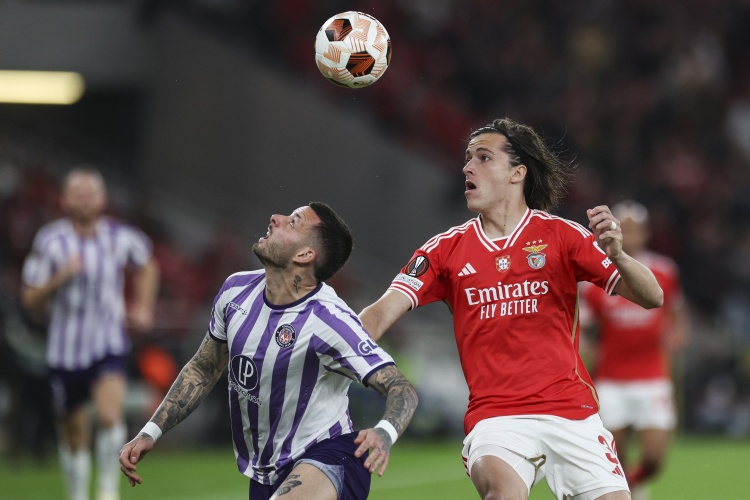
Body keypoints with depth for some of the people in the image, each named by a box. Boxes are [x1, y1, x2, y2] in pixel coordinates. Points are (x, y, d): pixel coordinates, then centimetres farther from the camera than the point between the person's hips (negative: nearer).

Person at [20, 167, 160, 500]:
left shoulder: (122, 238, -2)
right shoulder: (50, 242, -8)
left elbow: (147, 266, 21)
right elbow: (30, 300, -5)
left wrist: (143, 308, 10)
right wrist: (60, 277, -21)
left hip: (109, 346, 0)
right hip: (66, 350, 0)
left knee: (110, 415, -24)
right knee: (73, 435, 9)